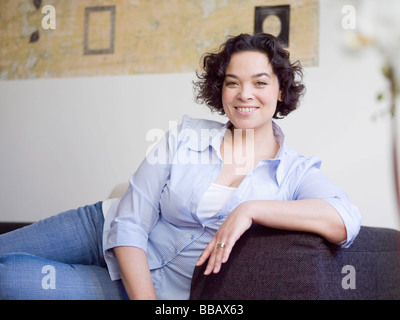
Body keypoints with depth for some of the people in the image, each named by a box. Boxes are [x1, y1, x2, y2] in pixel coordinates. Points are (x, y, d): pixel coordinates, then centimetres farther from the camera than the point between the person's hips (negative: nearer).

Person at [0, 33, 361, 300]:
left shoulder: (297, 172, -9)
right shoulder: (185, 138, -6)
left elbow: (345, 221, -31)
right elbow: (130, 223, -11)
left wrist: (251, 209, -34)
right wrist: (144, 298, -24)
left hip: (164, 288, -3)